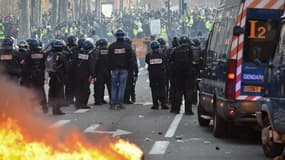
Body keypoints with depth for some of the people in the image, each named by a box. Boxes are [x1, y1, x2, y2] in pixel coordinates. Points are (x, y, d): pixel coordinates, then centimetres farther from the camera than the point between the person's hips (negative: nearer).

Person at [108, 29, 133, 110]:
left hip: (114, 69, 1)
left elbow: (109, 58, 1)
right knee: (122, 86, 0)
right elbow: (130, 59, -1)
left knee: (114, 86, 7)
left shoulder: (111, 46, 1)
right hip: (124, 69, -1)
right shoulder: (127, 46, 0)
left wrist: (110, 68, 7)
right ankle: (120, 103, -4)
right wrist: (130, 68, 5)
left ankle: (113, 103, 2)